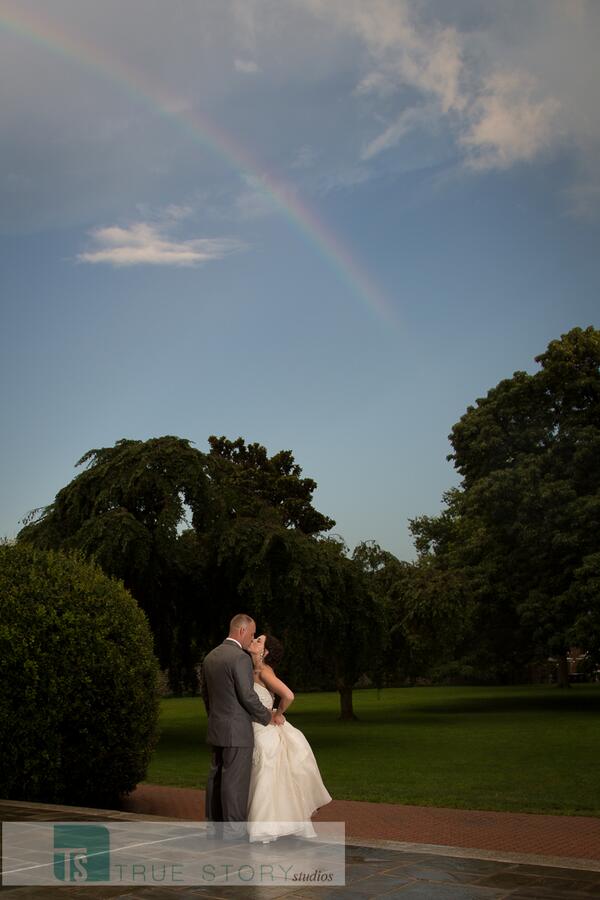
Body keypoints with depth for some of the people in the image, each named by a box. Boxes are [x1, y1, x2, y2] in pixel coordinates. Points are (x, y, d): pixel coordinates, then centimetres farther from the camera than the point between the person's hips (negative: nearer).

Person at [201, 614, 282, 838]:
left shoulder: (210, 657, 10)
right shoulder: (240, 658, -16)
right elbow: (248, 697, -18)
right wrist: (268, 717, -5)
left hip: (216, 729, 8)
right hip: (237, 731, -8)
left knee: (216, 777, 13)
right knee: (235, 780, -3)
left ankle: (214, 824, 21)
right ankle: (234, 829, 2)